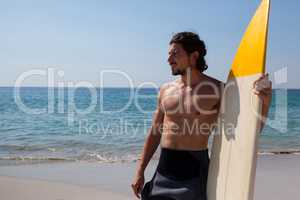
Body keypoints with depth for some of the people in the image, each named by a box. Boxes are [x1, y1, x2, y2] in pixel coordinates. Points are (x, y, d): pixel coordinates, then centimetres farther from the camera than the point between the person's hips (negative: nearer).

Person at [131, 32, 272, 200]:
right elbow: (155, 133, 11)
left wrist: (265, 102, -24)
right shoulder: (166, 90, 5)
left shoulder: (216, 89, -7)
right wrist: (140, 172, 11)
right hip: (164, 169, 4)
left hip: (194, 170, -4)